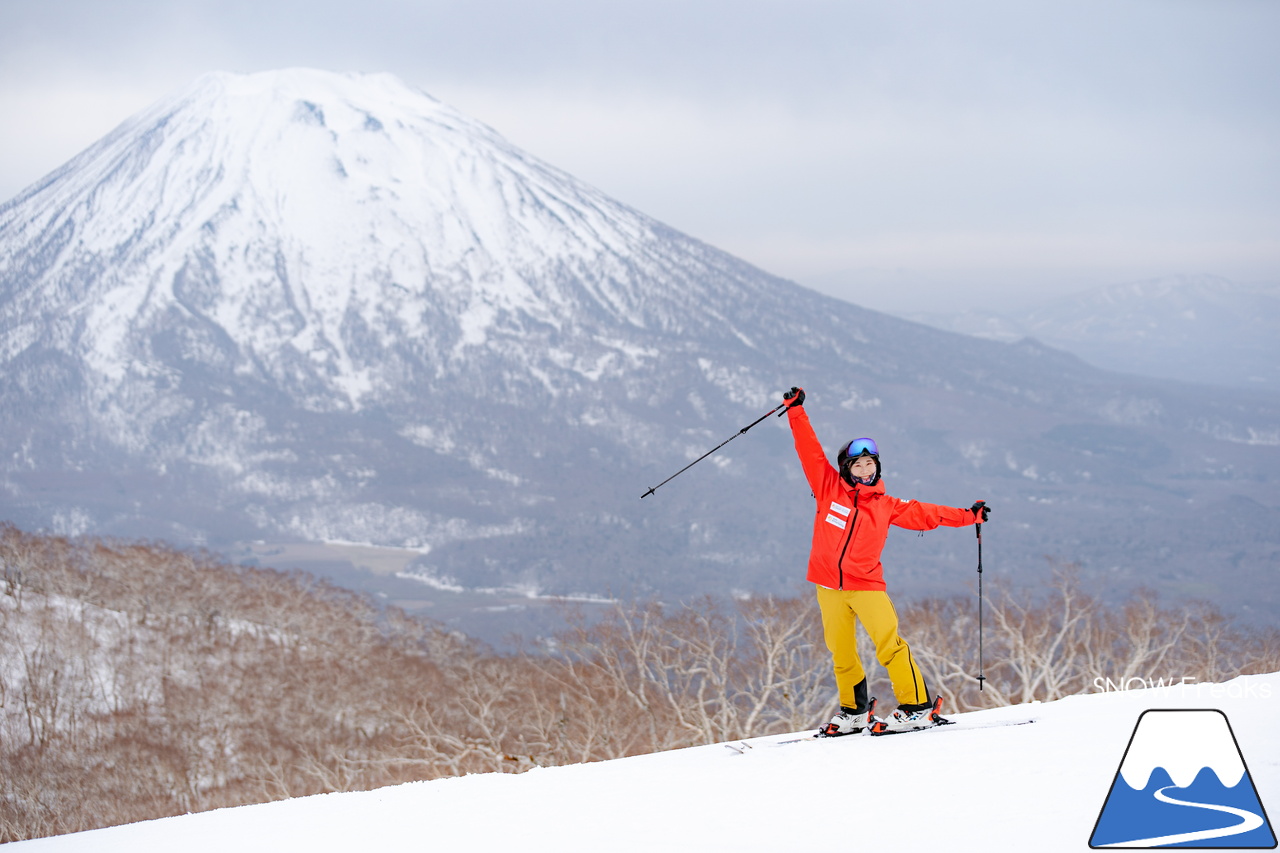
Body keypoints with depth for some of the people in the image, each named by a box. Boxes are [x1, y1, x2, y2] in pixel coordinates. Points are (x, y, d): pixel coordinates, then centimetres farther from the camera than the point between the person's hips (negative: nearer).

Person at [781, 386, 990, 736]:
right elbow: (809, 450, 7)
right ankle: (854, 712, 23)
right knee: (840, 653, 6)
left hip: (867, 585, -1)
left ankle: (917, 708, -12)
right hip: (829, 586, 1)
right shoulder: (829, 487, 7)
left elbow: (923, 514, 12)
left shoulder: (886, 506, 9)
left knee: (888, 643, -13)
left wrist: (967, 516, 8)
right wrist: (796, 410, 4)